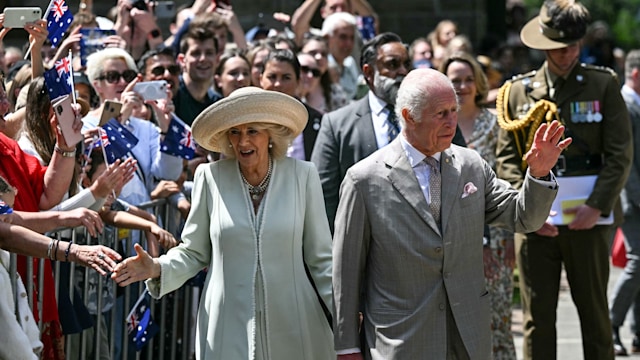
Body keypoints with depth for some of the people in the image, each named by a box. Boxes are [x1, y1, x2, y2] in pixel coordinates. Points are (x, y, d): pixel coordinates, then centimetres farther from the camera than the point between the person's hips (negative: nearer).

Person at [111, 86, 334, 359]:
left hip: (293, 329, 0)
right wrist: (157, 269, -11)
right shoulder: (211, 177, 0)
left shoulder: (302, 175, -1)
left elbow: (320, 259, 3)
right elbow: (193, 253, 7)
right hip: (228, 331, 0)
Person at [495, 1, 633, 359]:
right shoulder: (519, 91, 8)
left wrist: (597, 206, -11)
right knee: (537, 315, 3)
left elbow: (620, 154, 0)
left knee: (595, 312, 5)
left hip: (590, 218, -1)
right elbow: (507, 158, 6)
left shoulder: (603, 85, 4)